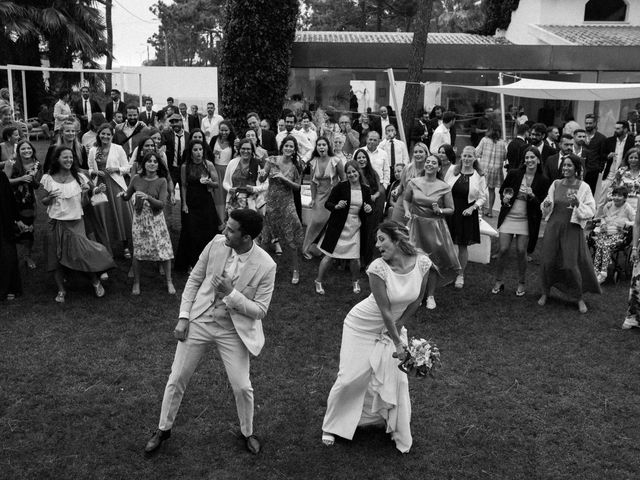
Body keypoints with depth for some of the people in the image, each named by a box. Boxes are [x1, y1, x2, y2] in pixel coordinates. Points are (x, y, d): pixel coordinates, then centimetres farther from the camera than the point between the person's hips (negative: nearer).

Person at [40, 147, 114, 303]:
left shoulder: (79, 178, 1)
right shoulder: (48, 179, 0)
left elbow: (84, 203, 4)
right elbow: (43, 202, 9)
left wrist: (86, 193, -15)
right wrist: (50, 197, -12)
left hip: (76, 223, -1)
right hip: (56, 223, 1)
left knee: (82, 254, -11)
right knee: (56, 257, 3)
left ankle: (96, 282, 12)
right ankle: (61, 290, 18)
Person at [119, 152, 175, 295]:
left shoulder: (161, 181, -6)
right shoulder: (136, 179, -1)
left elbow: (161, 204, -13)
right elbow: (127, 197, 9)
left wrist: (147, 197, -27)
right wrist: (123, 195, -13)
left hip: (156, 218, -1)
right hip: (139, 218, 1)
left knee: (165, 249, -1)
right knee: (137, 251, 2)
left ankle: (169, 282, 14)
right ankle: (136, 282, 19)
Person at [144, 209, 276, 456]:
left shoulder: (266, 266, -19)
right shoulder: (216, 243, -10)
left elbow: (260, 310, -13)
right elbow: (194, 279, 1)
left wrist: (231, 293, -26)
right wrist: (183, 317, -4)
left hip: (234, 330, -2)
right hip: (199, 321, 3)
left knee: (242, 387, 0)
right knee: (177, 378, 9)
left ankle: (247, 432, 30)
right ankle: (163, 429, 32)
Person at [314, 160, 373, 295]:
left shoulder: (365, 189, 2)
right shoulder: (340, 187, -9)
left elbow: (370, 205, 15)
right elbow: (327, 203, -6)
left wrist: (369, 209, -8)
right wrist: (336, 206, -26)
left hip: (355, 228, 3)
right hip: (338, 227, -3)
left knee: (355, 259, 5)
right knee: (329, 255, 3)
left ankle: (355, 282, 34)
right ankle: (319, 281, 22)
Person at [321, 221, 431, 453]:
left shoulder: (422, 262, -18)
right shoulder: (378, 268, -28)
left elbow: (416, 299, -4)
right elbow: (385, 310, -24)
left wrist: (397, 327, -3)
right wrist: (398, 343, -20)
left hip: (392, 326, 3)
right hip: (363, 326, -3)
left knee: (397, 377, 5)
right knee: (351, 378, 1)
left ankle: (399, 433, 28)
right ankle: (331, 426, 24)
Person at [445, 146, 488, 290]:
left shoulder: (479, 176, -4)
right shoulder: (452, 170, -1)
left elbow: (482, 197, 2)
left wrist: (473, 207, -13)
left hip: (466, 214, -1)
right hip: (449, 211, 1)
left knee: (463, 246, 7)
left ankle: (460, 275, 23)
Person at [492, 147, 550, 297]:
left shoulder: (543, 181, -3)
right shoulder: (513, 174, -3)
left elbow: (542, 204, -1)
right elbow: (501, 190, 11)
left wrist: (532, 196, -20)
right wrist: (504, 198, -11)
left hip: (526, 220, 0)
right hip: (508, 216, 0)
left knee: (521, 252, 1)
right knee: (503, 250, -2)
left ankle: (521, 284, 21)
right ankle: (498, 282, 16)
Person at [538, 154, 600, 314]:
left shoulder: (583, 187, -3)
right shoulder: (556, 184, 5)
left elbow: (591, 212, -6)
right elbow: (546, 209, 13)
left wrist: (578, 204, -21)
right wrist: (546, 204, -9)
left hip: (572, 229, -3)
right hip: (553, 227, 3)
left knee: (571, 265, -4)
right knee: (548, 261, 3)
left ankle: (580, 298, 16)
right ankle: (545, 293, 24)